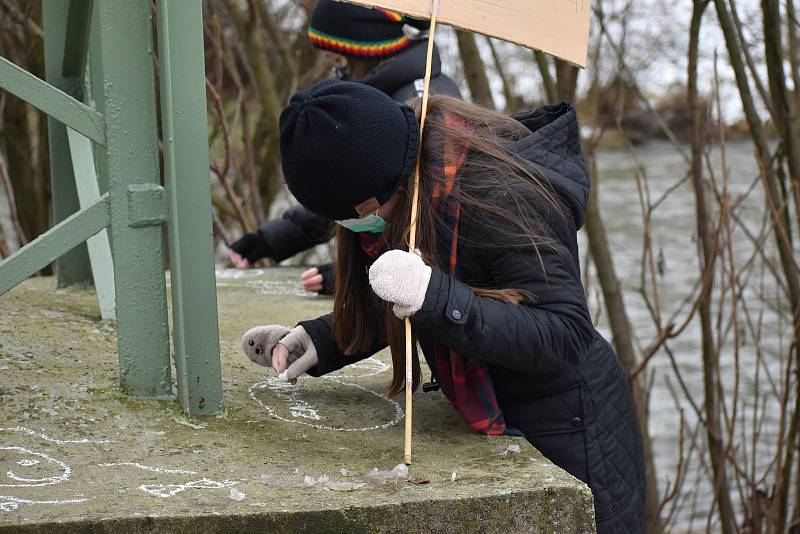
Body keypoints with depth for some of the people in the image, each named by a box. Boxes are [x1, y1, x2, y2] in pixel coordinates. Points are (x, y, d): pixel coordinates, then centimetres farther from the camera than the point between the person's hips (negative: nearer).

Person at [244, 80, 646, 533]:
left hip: (562, 432, -8)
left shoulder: (503, 200, -29)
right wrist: (321, 341, -4)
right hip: (491, 420, 8)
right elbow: (395, 307, 12)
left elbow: (566, 335, -33)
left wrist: (437, 300, -44)